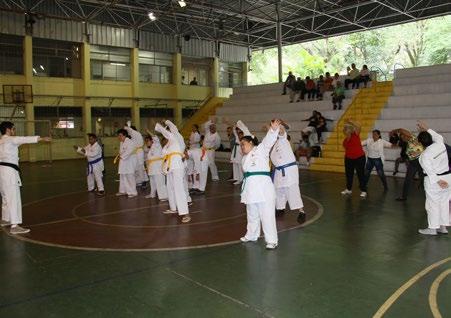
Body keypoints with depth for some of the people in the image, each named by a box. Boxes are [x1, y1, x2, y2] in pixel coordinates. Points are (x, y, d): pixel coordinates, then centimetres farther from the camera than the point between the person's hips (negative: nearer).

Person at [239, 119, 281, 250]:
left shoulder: (260, 149, -3)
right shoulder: (245, 157, 22)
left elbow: (268, 140, -18)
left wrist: (274, 129, -31)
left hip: (263, 187, -8)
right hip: (251, 188, 8)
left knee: (267, 215, -5)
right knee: (252, 215, 21)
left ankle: (272, 240, 5)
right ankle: (251, 235, 38)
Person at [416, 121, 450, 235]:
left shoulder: (425, 155, -21)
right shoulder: (440, 144, -3)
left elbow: (429, 170, -22)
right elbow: (438, 137, 20)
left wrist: (438, 181, -16)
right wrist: (426, 129, 21)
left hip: (434, 180, -7)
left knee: (433, 204, 4)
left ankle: (432, 228, 13)